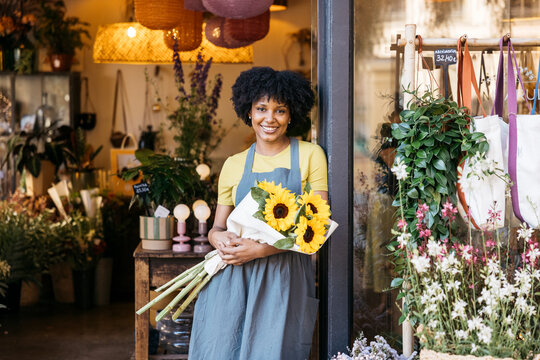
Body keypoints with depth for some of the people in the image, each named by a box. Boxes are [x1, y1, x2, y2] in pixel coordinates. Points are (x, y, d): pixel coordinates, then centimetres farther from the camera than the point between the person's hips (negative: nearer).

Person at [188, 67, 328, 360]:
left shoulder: (310, 155, 3)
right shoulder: (233, 165, 12)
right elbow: (216, 227, 17)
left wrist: (262, 249, -14)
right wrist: (219, 238, -8)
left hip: (284, 278, -2)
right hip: (232, 277, 2)